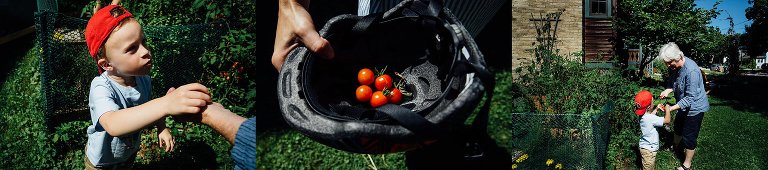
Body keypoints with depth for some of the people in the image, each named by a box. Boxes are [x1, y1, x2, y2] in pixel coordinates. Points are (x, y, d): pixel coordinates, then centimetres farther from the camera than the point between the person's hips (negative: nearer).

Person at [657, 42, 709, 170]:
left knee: (689, 137, 2)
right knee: (678, 126, 29)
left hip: (695, 107, -9)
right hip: (684, 105, 9)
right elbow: (672, 82, 6)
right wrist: (667, 90, -17)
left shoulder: (691, 71, -35)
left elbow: (690, 98, -32)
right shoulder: (674, 66, -10)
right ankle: (676, 146, 56)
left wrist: (671, 108, -35)